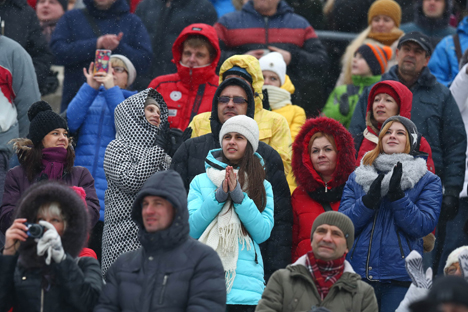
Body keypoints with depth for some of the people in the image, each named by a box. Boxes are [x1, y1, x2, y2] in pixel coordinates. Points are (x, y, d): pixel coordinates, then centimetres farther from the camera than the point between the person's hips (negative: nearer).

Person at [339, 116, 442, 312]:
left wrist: (397, 196, -15)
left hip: (401, 276, -2)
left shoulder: (428, 182, 7)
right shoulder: (356, 178, 14)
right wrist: (369, 200, -11)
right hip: (359, 273, 2)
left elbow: (423, 226, -5)